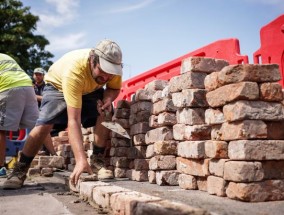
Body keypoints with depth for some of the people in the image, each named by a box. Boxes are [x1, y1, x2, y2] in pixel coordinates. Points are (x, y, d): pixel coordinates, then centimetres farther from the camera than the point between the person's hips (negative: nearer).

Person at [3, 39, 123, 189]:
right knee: (44, 125, -21)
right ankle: (20, 171, -3)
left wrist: (107, 99, -32)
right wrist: (81, 160, -54)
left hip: (91, 89, 4)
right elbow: (73, 120, -48)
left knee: (105, 114, -22)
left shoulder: (113, 65, -30)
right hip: (58, 85, -4)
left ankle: (98, 161, -7)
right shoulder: (74, 70, -45)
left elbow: (114, 88, -7)